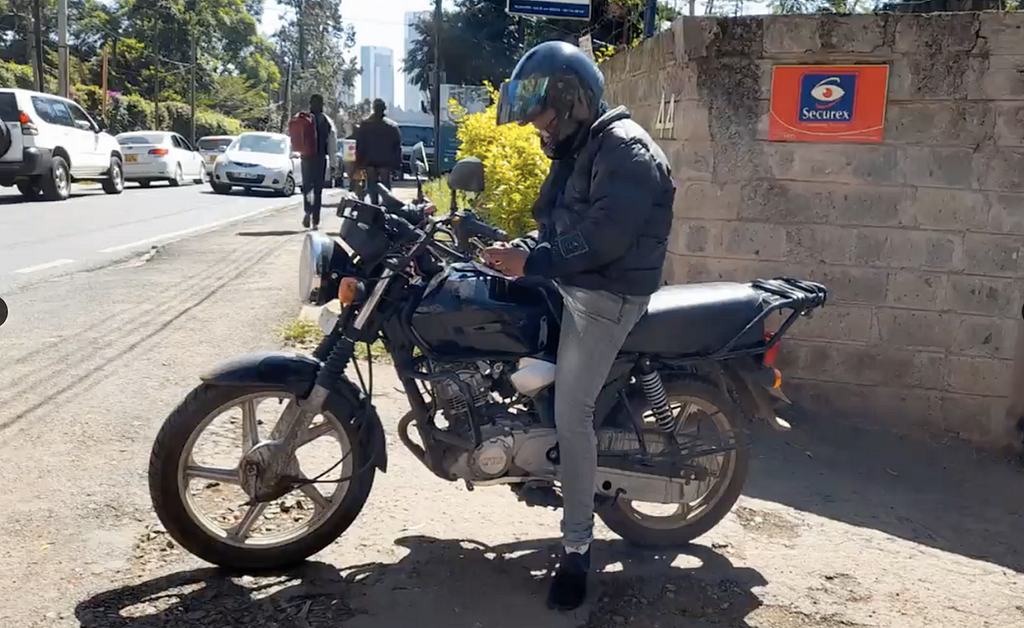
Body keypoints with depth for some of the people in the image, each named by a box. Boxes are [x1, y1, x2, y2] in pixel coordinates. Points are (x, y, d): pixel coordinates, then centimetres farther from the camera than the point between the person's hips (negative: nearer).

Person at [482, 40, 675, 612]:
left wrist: (531, 262, -24)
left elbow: (602, 238, -26)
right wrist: (523, 249, 0)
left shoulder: (624, 149, -17)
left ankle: (578, 547, 0)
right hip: (571, 283, 11)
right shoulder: (578, 149, 16)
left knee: (572, 413, -11)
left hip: (607, 294, -11)